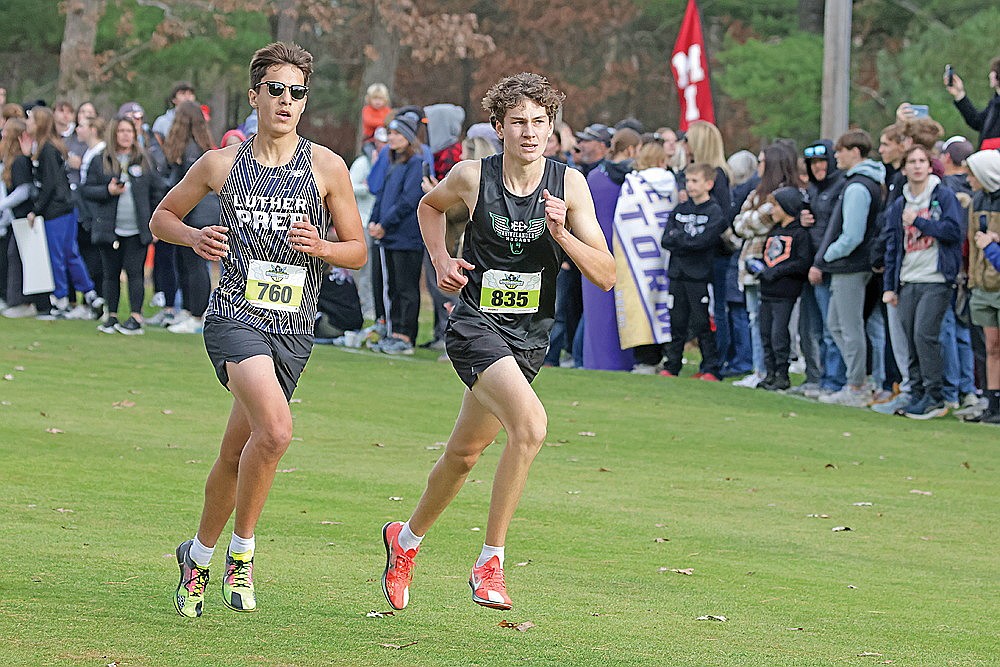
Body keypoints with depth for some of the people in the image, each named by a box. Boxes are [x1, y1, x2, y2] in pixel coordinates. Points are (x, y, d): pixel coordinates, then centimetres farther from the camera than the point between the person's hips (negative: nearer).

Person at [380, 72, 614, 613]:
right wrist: (440, 259, 2)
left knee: (464, 452, 18)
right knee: (530, 424, -28)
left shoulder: (569, 184, -5)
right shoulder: (472, 176, -8)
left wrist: (561, 234, -22)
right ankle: (490, 562, -19)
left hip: (530, 338, 4)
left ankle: (406, 538, 45)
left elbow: (606, 276, -7)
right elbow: (430, 206, 17)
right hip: (476, 327, -4)